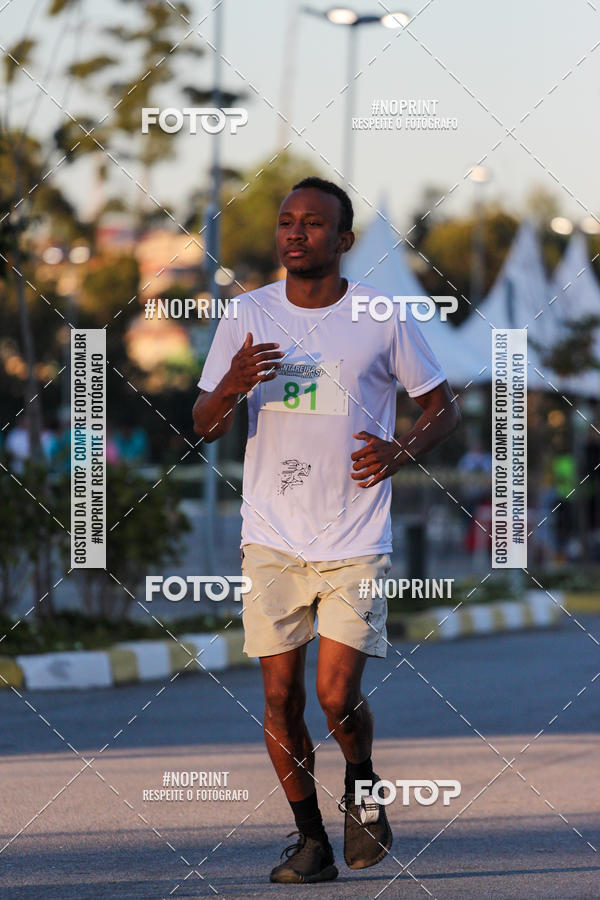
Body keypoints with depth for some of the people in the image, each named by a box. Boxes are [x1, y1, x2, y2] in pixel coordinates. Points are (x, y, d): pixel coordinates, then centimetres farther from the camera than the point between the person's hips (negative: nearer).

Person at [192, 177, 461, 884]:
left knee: (338, 696, -10)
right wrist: (231, 389, -18)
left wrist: (402, 451, -12)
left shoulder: (383, 319, -2)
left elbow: (443, 406, 8)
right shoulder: (247, 315, 3)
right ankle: (310, 839, 17)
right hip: (272, 539, 2)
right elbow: (204, 426, 5)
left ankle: (362, 788, 22)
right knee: (281, 697, 2)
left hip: (356, 540, -2)